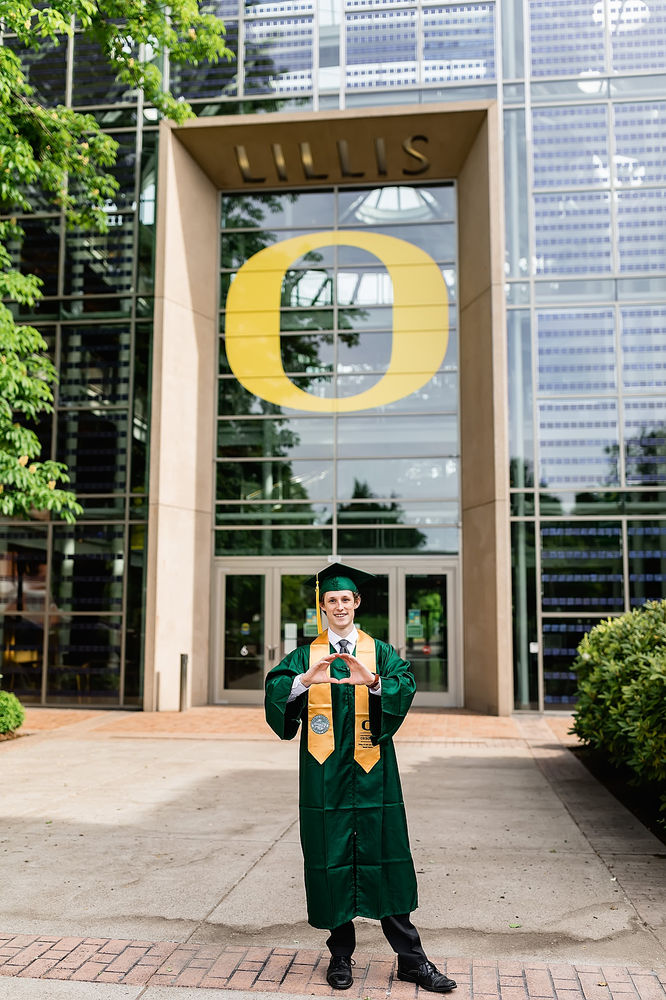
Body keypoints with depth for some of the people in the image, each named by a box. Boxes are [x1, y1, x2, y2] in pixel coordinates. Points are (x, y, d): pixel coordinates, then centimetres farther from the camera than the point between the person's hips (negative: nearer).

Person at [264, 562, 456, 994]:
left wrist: (372, 682, -33)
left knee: (385, 862, 2)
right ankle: (341, 955, 21)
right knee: (332, 860, 5)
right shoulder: (306, 655, 6)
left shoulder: (380, 652, 6)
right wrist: (305, 680, -32)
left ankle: (411, 958, 13)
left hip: (371, 773, 0)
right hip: (325, 773, 0)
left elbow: (406, 684, -13)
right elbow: (276, 688, -11)